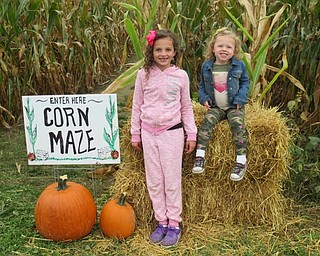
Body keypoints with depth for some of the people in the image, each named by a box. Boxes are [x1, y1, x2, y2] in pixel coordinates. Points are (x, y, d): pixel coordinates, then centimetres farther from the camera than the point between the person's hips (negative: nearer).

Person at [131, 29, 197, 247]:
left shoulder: (181, 76, -2)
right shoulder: (144, 75, -1)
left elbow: (186, 107, 5)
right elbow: (137, 106, 6)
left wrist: (191, 134, 2)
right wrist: (135, 134, 7)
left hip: (172, 132, -2)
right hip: (149, 133, 2)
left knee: (172, 180, 4)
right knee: (154, 181, 9)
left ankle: (174, 223, 19)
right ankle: (161, 222, 23)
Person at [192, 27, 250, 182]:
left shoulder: (239, 65, -2)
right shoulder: (207, 66, 1)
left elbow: (245, 82, 7)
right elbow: (202, 85, 14)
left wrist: (240, 99, -7)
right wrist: (204, 98, -4)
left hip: (234, 106, -1)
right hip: (215, 107, 2)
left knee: (237, 123, -25)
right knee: (207, 121, -23)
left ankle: (241, 160, -22)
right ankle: (200, 155, -22)